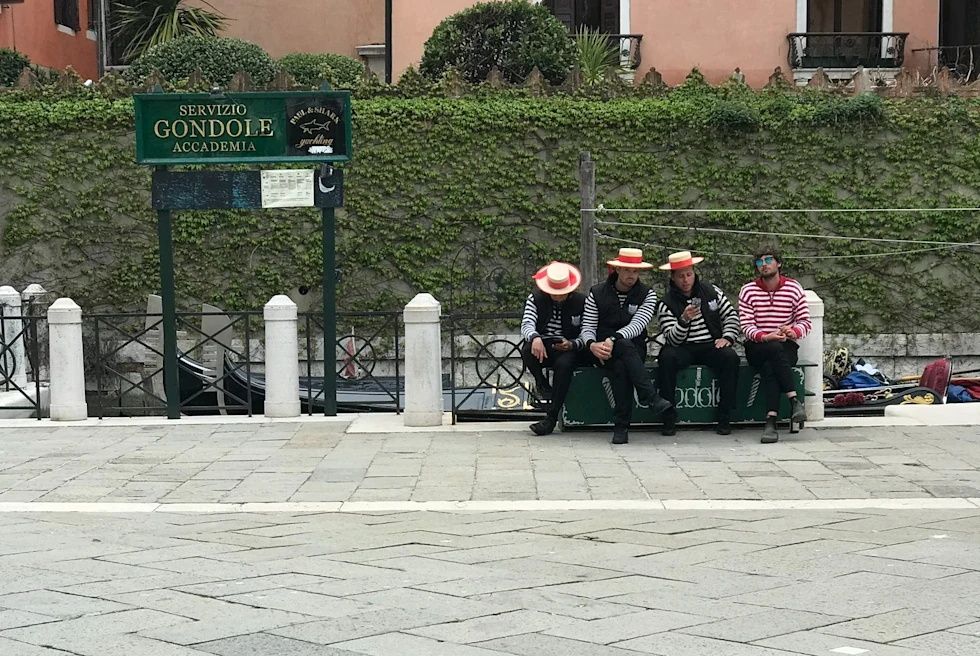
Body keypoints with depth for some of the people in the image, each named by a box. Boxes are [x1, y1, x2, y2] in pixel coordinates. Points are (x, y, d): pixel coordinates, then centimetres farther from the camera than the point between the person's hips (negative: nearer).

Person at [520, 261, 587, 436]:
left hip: (568, 349, -1)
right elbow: (526, 324, -12)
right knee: (527, 351, -33)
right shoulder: (536, 298, 2)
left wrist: (572, 344, -27)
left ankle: (551, 418, -31)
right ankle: (542, 384, 0)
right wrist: (535, 338, -36)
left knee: (564, 364, -36)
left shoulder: (581, 302, -2)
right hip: (542, 347, 2)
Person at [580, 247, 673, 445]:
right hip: (602, 351, 0)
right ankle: (651, 398, -47)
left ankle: (621, 426, -38)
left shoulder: (647, 295, 4)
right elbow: (587, 328, 0)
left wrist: (612, 340, -30)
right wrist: (592, 345, -25)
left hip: (634, 351, 0)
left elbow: (637, 325, -13)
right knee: (624, 344, -37)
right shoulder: (597, 294, 5)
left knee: (619, 366, -38)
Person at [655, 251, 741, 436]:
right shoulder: (666, 304, -2)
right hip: (684, 349, -1)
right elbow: (672, 340, -10)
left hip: (712, 346, 1)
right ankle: (669, 417, -25)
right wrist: (684, 320, -27)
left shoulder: (711, 292, 6)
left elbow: (731, 316, 10)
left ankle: (724, 418, -22)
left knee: (731, 357, -30)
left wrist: (727, 337, -7)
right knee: (667, 357, -33)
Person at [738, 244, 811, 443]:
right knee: (774, 349, -37)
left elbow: (805, 322, 4)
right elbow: (746, 326, -5)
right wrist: (766, 337, -24)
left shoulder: (794, 288, 5)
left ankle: (771, 421, -40)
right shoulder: (748, 291, 3)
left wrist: (793, 332, -20)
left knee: (770, 366, -35)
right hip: (757, 347, 0)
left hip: (786, 347, 0)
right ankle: (794, 401, -40)